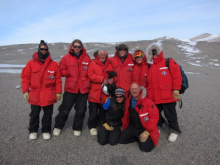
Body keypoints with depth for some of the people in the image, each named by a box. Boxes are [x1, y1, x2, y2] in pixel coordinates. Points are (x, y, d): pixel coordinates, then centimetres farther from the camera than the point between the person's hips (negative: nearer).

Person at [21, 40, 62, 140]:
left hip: (49, 95, 0)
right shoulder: (31, 63, 0)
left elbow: (58, 79, -1)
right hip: (34, 95, 1)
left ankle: (46, 131, 29)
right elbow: (25, 77, 1)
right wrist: (25, 91, -4)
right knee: (34, 114, 15)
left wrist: (58, 92, -3)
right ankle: (33, 131, 33)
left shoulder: (54, 64, 0)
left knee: (48, 114, 11)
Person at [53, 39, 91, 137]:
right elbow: (61, 71, 2)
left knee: (80, 110, 11)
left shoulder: (87, 58, 5)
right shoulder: (66, 58, 1)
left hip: (83, 89, 2)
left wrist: (86, 74, -5)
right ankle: (58, 127, 30)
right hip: (70, 88, -1)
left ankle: (77, 128, 29)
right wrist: (70, 73, -12)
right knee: (64, 110, 7)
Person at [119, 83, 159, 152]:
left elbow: (154, 116, -20)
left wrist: (147, 131, -23)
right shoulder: (128, 101, 0)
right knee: (122, 139, 1)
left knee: (145, 148, -18)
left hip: (144, 128, -5)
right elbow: (126, 116, 11)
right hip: (132, 127, 6)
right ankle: (138, 137, 19)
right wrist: (124, 129, 17)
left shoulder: (148, 102, -19)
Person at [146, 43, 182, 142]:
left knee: (170, 114, 6)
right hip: (154, 97, 6)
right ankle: (162, 124, 42)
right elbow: (149, 82, 16)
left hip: (168, 96, -6)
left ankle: (175, 131, 29)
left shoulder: (169, 63, -2)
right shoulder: (151, 67, 16)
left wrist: (176, 90, -15)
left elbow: (177, 76, -10)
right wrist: (149, 92, 11)